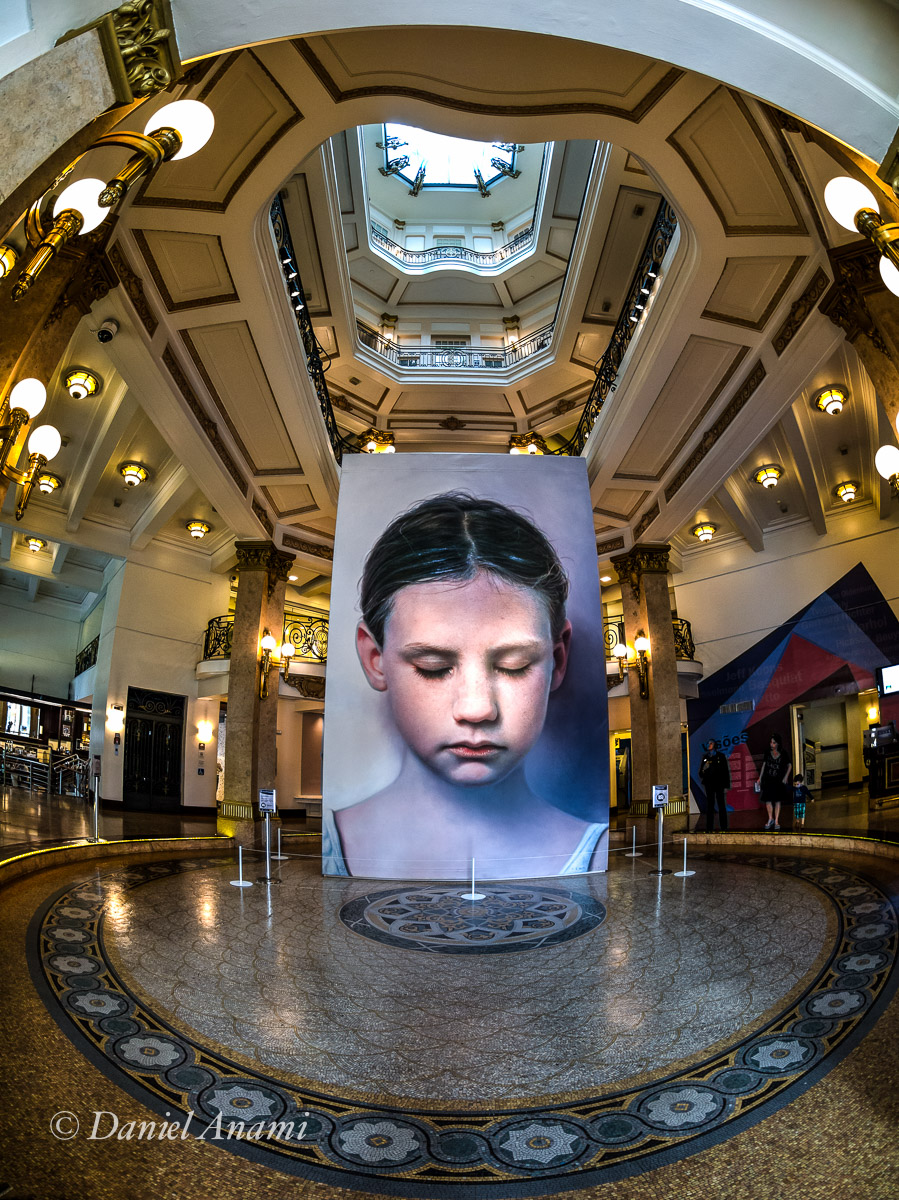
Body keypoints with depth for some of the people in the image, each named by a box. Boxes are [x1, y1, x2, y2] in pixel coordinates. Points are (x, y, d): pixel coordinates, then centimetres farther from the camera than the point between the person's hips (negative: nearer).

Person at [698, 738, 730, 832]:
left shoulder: (720, 756, 2)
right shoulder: (705, 757, 11)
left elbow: (726, 771, 0)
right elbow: (701, 772, 13)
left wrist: (726, 785, -6)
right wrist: (703, 770, -11)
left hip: (719, 783, -3)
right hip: (709, 784, 3)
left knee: (721, 805, -1)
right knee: (709, 805, 2)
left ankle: (724, 828, 4)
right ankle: (709, 828, 3)